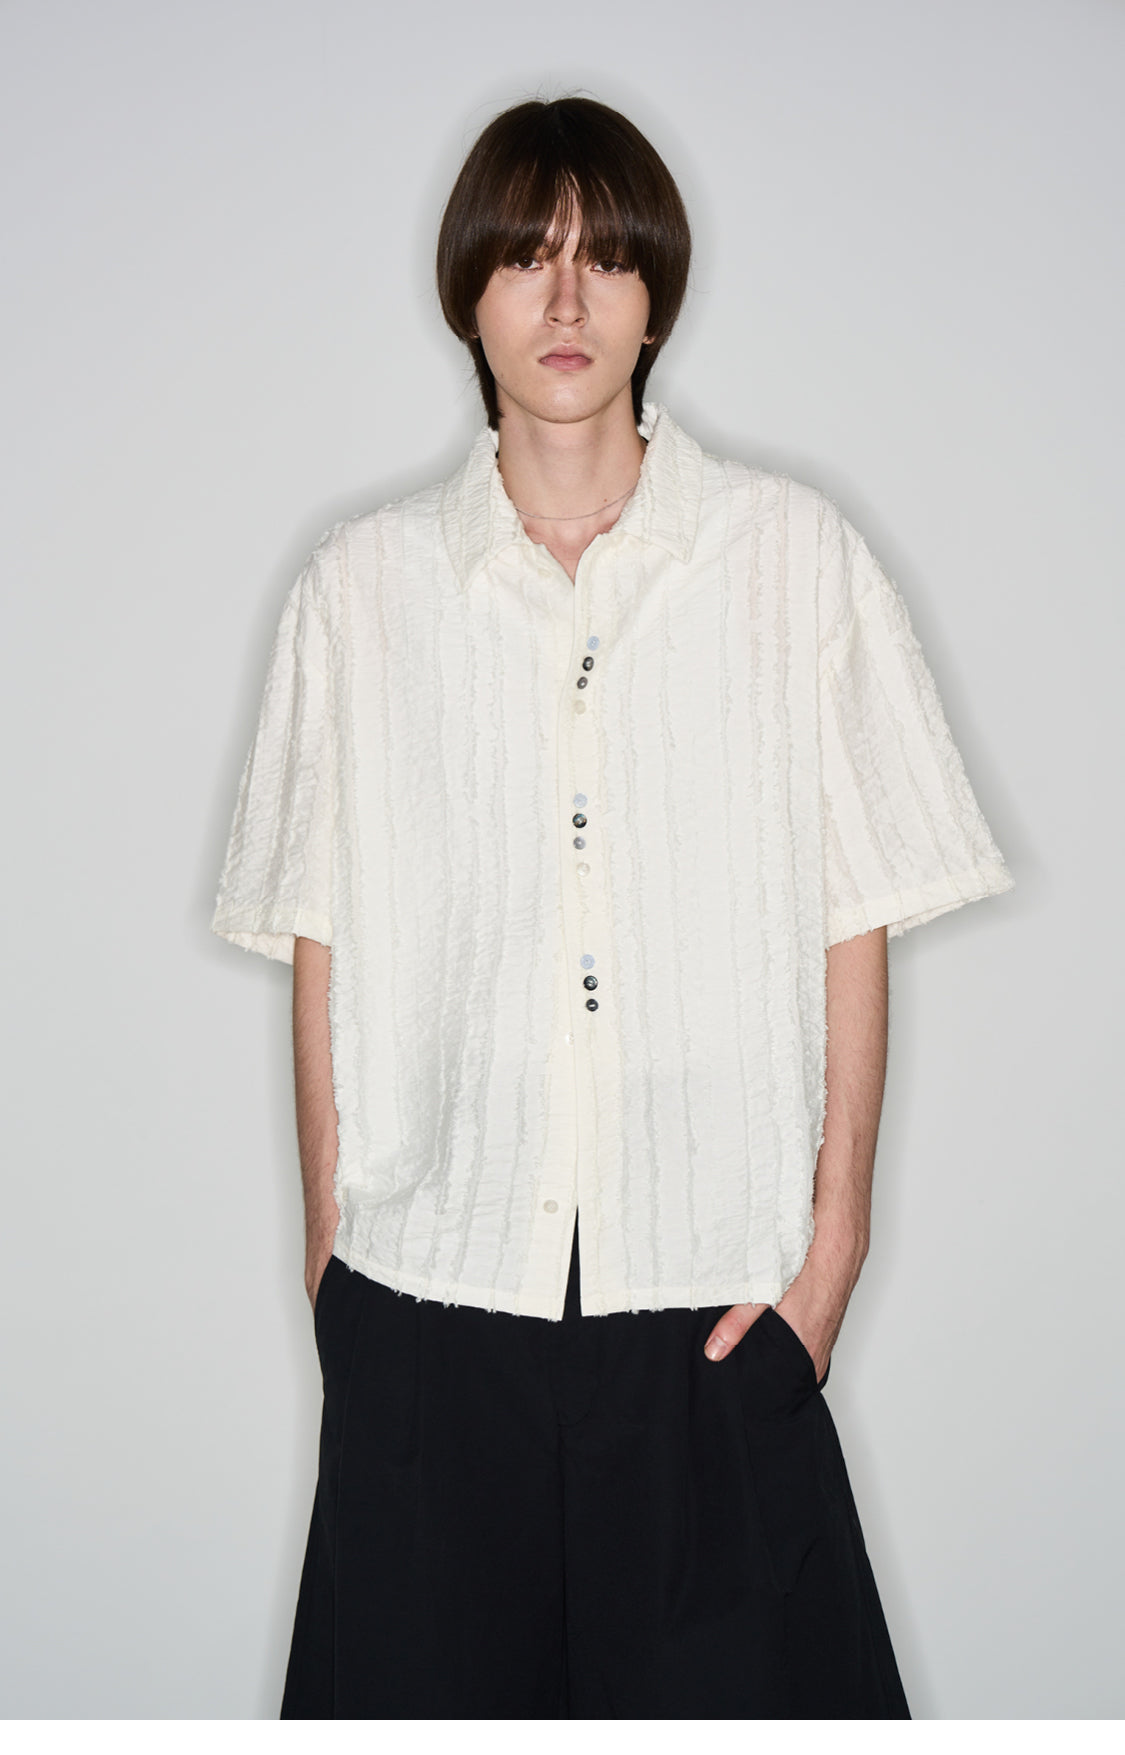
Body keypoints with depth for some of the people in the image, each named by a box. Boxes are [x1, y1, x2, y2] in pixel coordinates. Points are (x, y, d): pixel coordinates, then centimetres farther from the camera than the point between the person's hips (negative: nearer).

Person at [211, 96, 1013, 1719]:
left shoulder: (793, 556, 3)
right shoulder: (363, 584, 6)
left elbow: (854, 919, 2)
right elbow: (321, 939, 7)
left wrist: (837, 1227, -2)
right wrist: (326, 1235, 4)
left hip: (712, 1280, 0)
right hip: (434, 1276, 1)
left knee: (729, 1671, 3)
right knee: (428, 1678, 7)